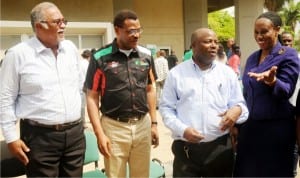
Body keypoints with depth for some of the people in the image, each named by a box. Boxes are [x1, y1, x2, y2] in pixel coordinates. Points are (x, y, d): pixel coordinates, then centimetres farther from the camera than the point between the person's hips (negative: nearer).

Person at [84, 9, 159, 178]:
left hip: (143, 125, 3)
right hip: (114, 127, -3)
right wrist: (99, 133, -10)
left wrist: (154, 123, 9)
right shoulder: (101, 58, -8)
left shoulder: (146, 55, 3)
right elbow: (92, 98, -5)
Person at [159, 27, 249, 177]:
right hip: (186, 149, -1)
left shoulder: (227, 73, 7)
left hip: (220, 147, 2)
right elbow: (166, 108, 4)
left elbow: (240, 104, 10)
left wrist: (237, 109, -14)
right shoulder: (176, 73, 2)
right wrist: (182, 129, -12)